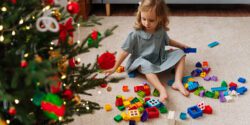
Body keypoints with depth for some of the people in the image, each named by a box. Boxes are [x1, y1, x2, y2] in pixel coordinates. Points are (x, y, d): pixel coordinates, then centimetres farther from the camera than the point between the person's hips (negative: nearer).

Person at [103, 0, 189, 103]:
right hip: (143, 61, -5)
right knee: (146, 66, -40)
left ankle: (178, 82, -20)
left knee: (180, 53, -5)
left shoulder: (161, 31, -4)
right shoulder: (136, 34, -19)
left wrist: (181, 45, 21)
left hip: (160, 60, 6)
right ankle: (162, 89, -54)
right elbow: (125, 51, -14)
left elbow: (168, 41, 20)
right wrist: (115, 68, -11)